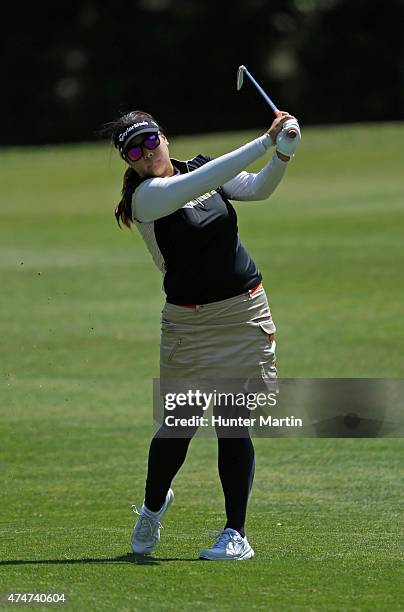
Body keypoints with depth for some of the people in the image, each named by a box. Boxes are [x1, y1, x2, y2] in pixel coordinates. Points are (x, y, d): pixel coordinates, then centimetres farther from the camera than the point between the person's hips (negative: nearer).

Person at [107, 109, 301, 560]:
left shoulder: (199, 167, 5)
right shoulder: (144, 197, -13)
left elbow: (258, 188, -7)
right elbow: (203, 183, -27)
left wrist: (282, 155, -29)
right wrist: (265, 142, -32)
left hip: (245, 313, 3)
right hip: (189, 321, -3)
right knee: (179, 425, 2)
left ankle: (236, 533, 5)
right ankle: (153, 505, 32)